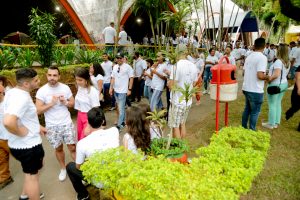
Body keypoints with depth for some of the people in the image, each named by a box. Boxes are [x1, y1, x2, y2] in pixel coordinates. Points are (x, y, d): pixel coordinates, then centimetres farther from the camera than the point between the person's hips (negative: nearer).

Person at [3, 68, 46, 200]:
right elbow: (8, 122, -43)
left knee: (30, 172, 30)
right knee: (32, 175, 11)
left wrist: (36, 126, 13)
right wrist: (22, 132, -26)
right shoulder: (22, 98, -28)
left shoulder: (12, 92, 3)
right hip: (27, 145, -10)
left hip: (21, 144, 10)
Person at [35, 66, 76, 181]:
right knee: (58, 148, 15)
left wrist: (65, 102, -14)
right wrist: (51, 103, -23)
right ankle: (63, 169, 36)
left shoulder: (65, 88, -3)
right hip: (52, 126, 0)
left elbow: (72, 103, 6)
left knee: (72, 147, 3)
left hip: (67, 123, 1)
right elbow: (38, 111, -13)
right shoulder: (41, 91, -10)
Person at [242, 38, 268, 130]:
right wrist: (267, 77, -5)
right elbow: (260, 75, -24)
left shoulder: (249, 56, 8)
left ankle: (243, 128, 30)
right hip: (256, 90, -7)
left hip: (246, 88, 8)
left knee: (247, 109, 20)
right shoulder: (262, 57, -16)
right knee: (255, 112, 5)